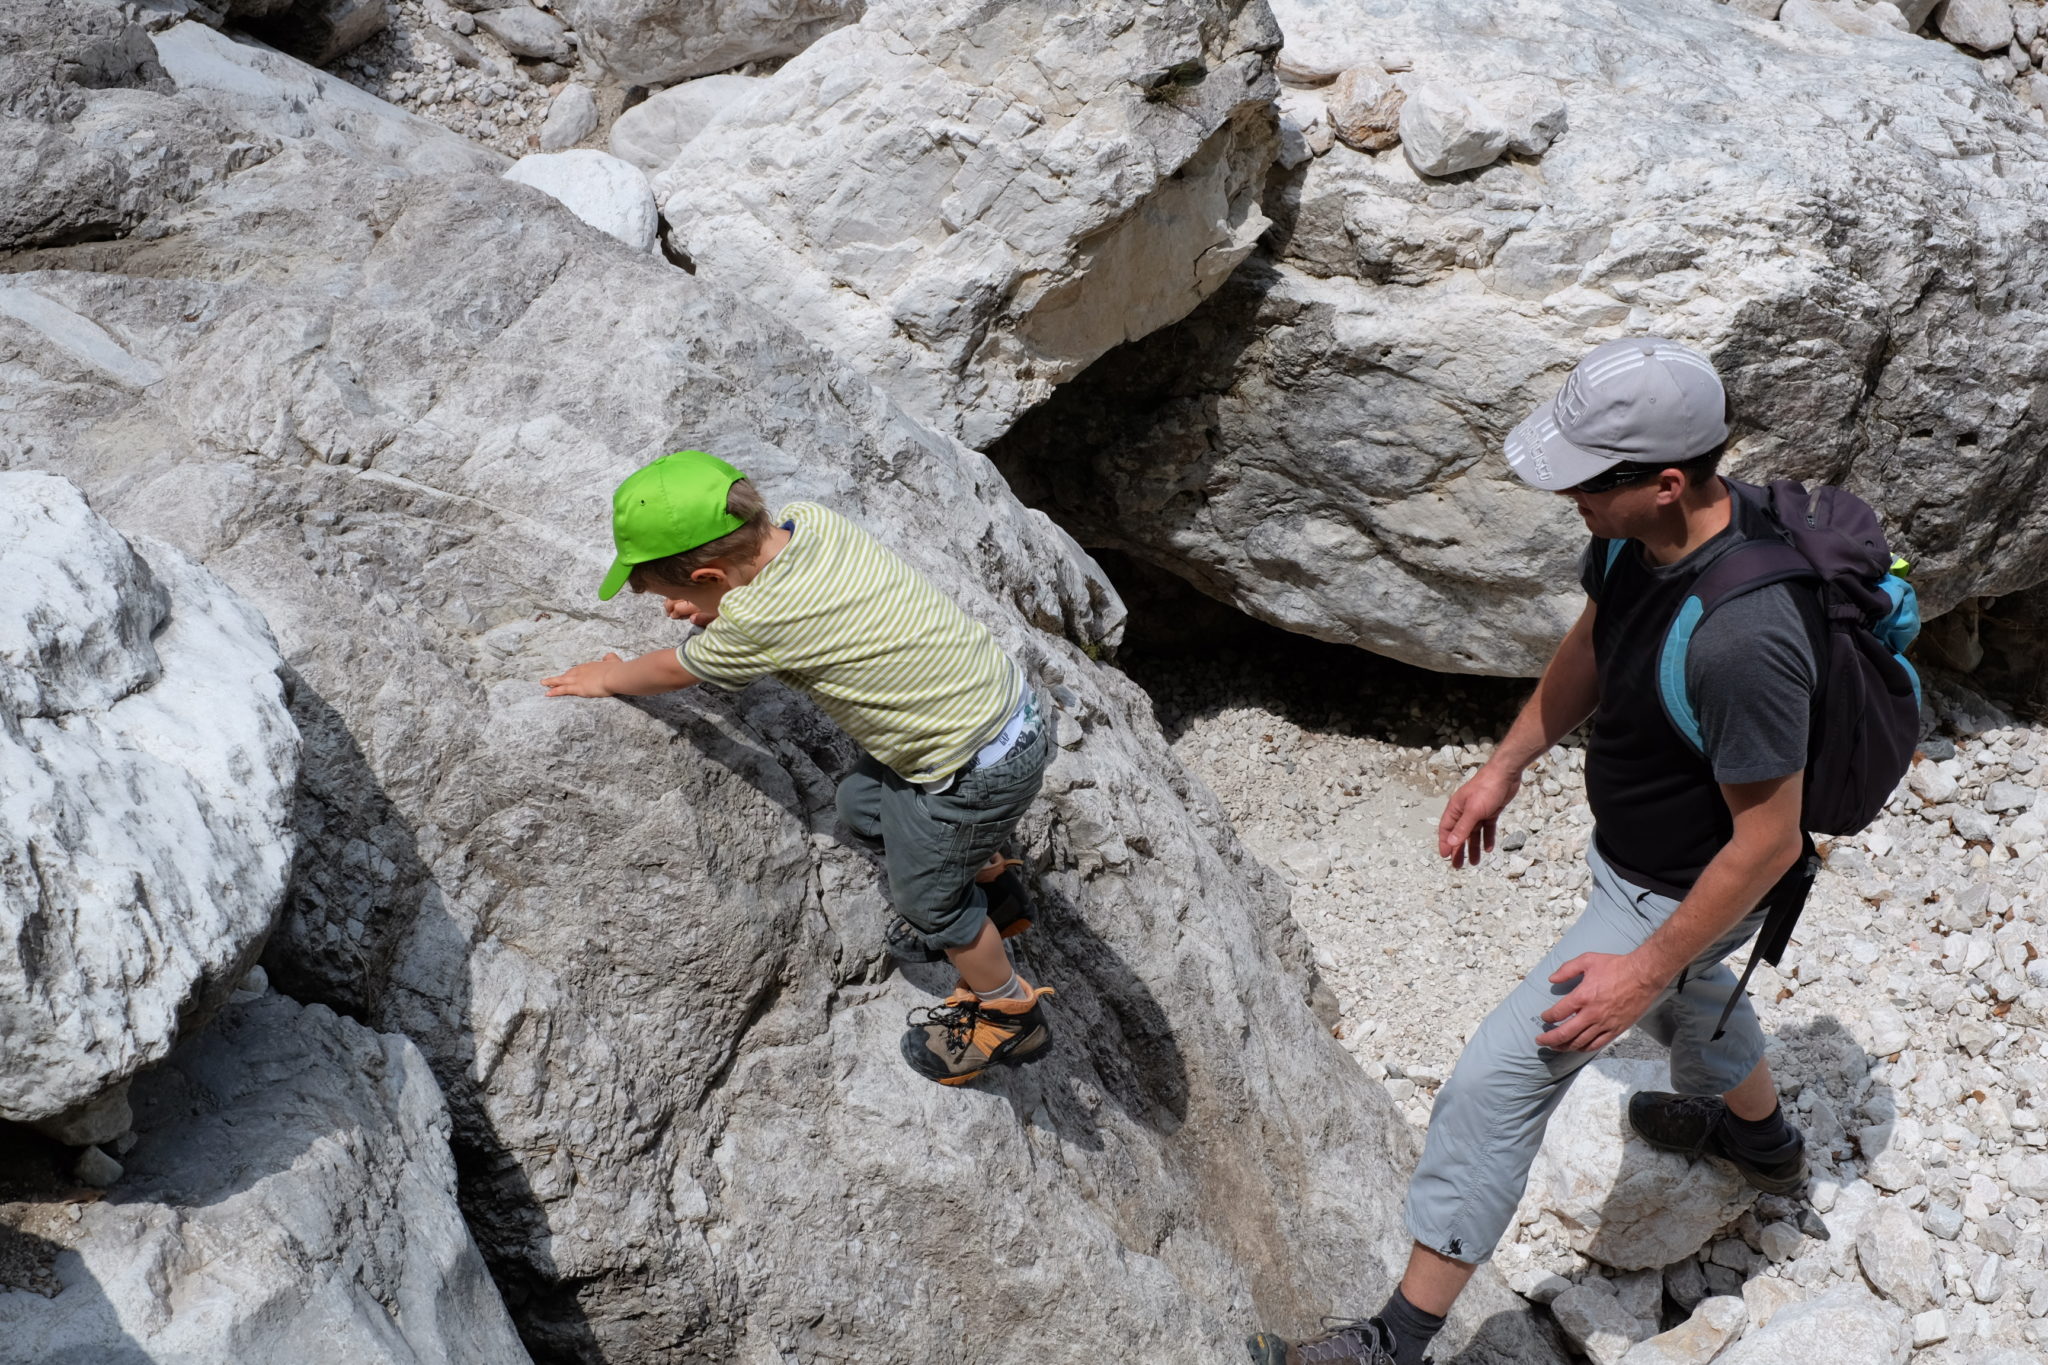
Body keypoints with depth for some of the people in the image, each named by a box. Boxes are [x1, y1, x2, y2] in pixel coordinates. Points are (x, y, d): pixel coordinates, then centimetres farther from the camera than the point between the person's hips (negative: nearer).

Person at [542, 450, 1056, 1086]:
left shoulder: (756, 623, -28)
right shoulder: (810, 519, -7)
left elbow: (674, 670, -5)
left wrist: (608, 678, 14)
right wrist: (711, 606, 7)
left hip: (979, 769, -8)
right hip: (1005, 694, 8)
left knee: (926, 897, 13)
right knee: (862, 805, 26)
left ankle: (1010, 1015, 35)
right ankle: (980, 873, 48)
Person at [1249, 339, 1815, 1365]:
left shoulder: (1742, 640, -42)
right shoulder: (1636, 536, -17)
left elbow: (1768, 840, -30)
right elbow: (1589, 647, 6)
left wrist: (1644, 970, -22)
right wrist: (1506, 765, 12)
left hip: (1676, 893, -9)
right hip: (1627, 850, 9)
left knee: (1494, 1084, -5)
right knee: (1690, 994, 37)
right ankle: (1762, 1140, 68)